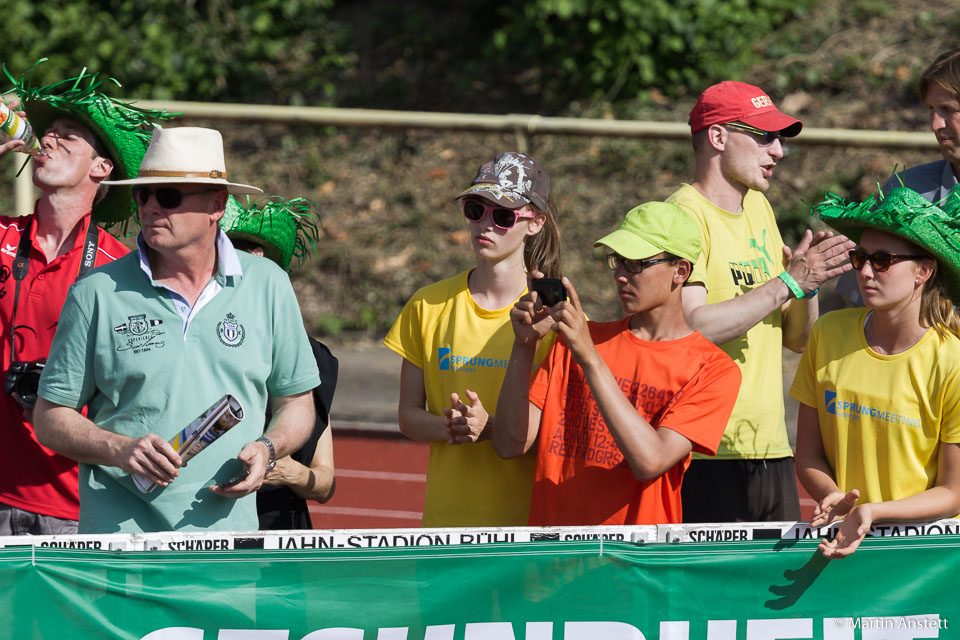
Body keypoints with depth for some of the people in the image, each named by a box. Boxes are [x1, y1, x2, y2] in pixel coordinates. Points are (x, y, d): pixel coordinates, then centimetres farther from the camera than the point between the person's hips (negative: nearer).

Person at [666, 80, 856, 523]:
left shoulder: (758, 209, 17)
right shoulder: (684, 215, -8)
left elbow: (796, 338, 19)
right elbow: (692, 327, -21)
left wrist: (809, 285, -1)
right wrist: (788, 283, -17)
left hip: (770, 450, 8)